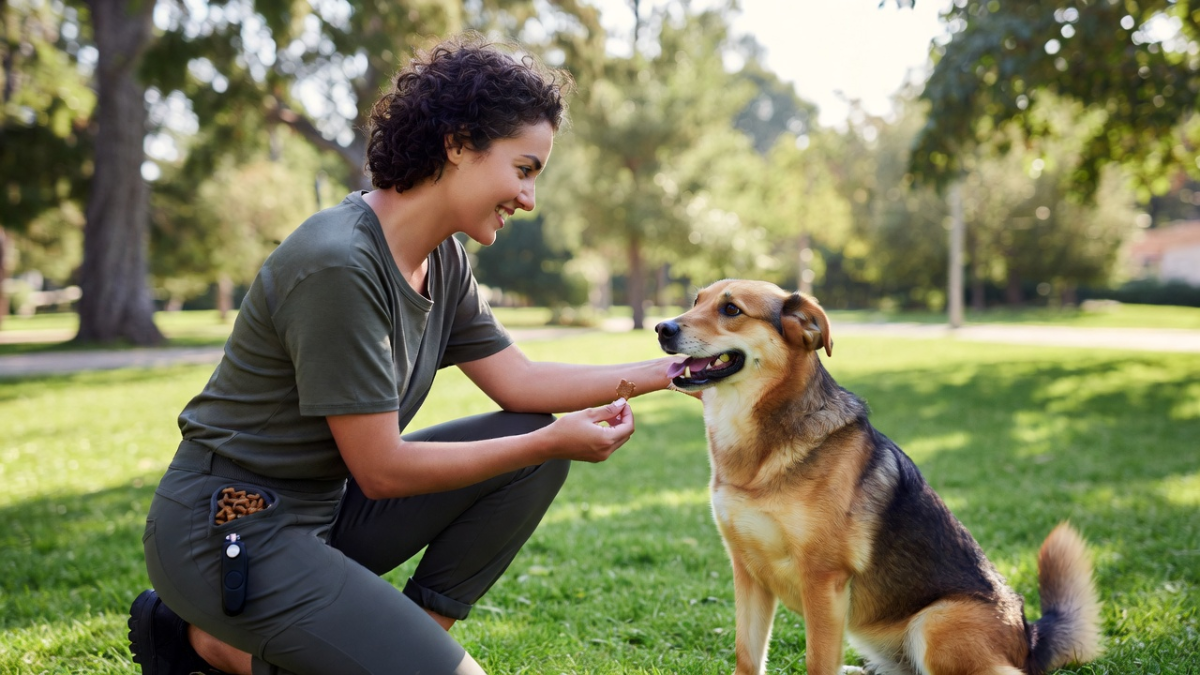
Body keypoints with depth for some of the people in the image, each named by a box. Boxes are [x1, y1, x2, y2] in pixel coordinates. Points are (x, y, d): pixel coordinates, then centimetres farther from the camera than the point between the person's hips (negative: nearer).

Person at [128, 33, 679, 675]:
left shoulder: (444, 260, 2)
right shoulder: (337, 264, -26)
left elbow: (520, 383, 6)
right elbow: (381, 470, -22)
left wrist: (664, 370, 0)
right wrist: (553, 443, -17)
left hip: (326, 508, 9)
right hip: (226, 528, -9)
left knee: (538, 439, 0)